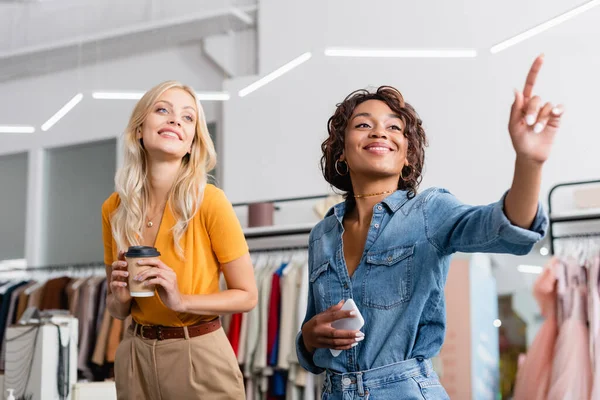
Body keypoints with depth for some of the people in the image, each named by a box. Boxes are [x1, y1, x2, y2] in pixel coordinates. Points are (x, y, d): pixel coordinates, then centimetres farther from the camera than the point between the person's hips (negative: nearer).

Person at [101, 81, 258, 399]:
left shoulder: (209, 202, -15)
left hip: (199, 357, -4)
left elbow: (246, 295, -8)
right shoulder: (113, 208, -2)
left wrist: (181, 300, -21)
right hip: (134, 355, 4)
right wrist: (120, 298, -13)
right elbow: (117, 309, 9)